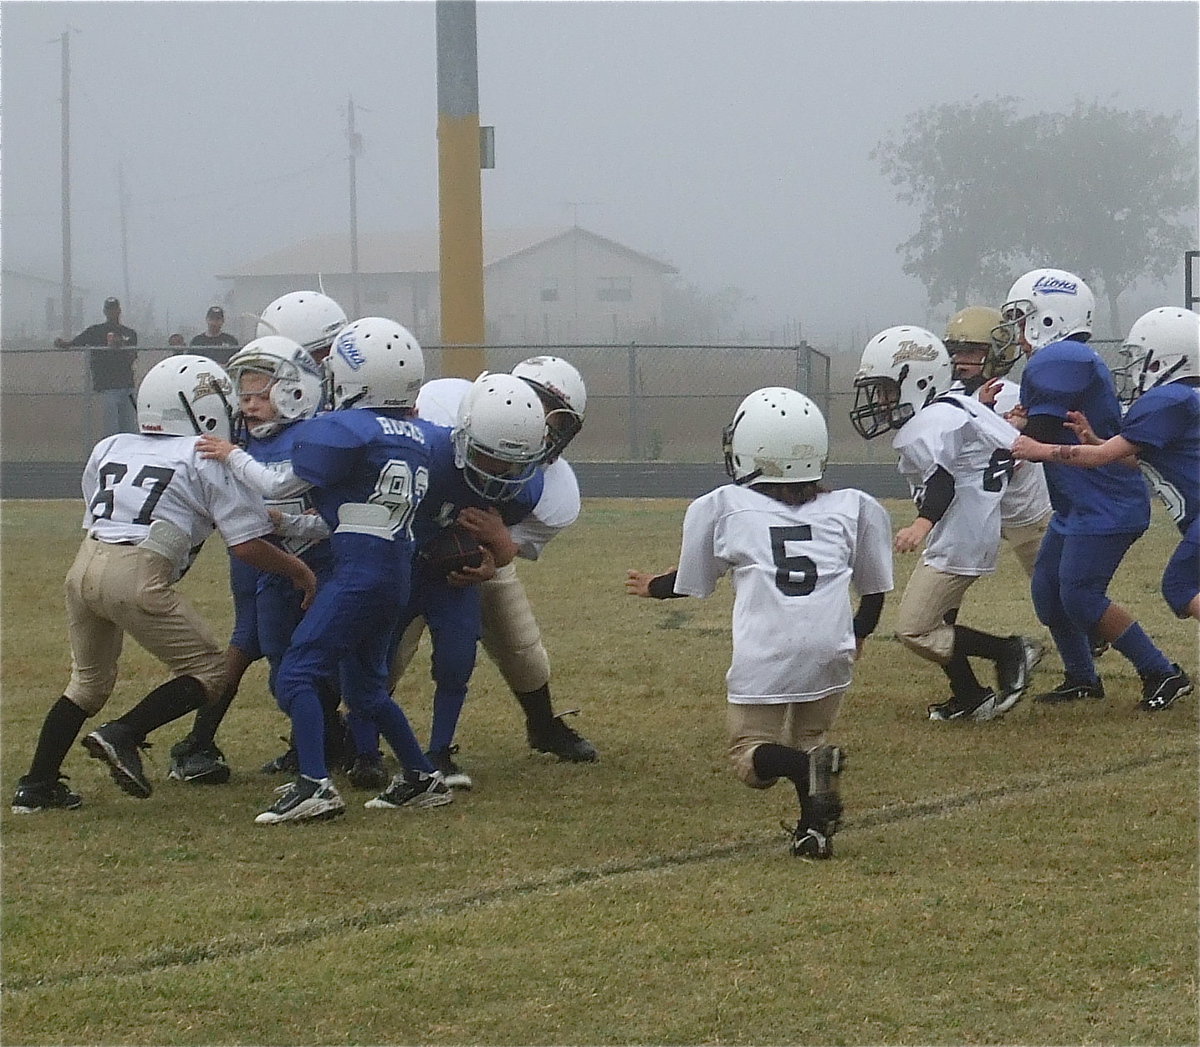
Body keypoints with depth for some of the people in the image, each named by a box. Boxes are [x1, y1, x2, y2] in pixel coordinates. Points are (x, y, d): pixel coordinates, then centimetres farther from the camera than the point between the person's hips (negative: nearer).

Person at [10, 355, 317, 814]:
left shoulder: (110, 448, 20)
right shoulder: (209, 459, 4)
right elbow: (247, 546, 1)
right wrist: (299, 572, 17)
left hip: (84, 563, 6)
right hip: (137, 575, -6)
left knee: (89, 681, 24)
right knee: (205, 671, 7)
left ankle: (37, 785, 22)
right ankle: (123, 736, -10)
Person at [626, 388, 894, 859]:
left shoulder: (724, 508, 13)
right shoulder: (851, 508, 17)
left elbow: (690, 581, 25)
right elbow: (874, 590, 27)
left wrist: (653, 587, 47)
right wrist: (860, 632, 47)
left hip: (765, 654, -3)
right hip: (831, 651, 3)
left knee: (752, 756, 8)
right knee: (809, 735, 22)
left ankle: (808, 767, -25)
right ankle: (815, 829, -2)